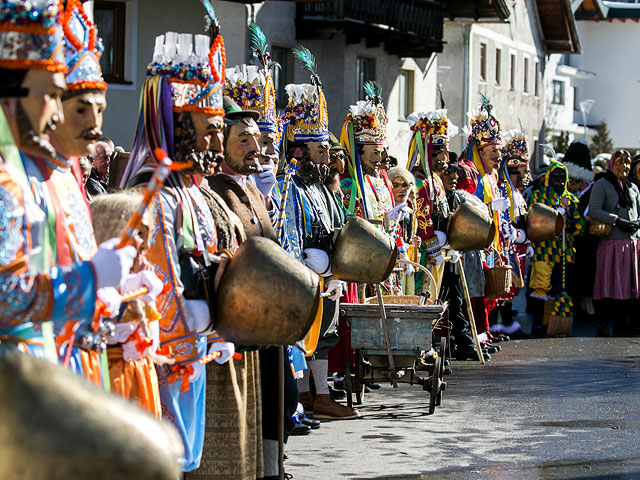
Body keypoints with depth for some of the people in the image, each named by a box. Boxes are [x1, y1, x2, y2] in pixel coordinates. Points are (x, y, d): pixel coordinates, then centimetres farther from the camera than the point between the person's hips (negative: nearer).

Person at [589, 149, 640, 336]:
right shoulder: (602, 185, 2)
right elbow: (594, 211, -9)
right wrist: (617, 221, -17)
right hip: (611, 242, -5)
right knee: (609, 284, -7)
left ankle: (624, 325, 10)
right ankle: (603, 325, -3)